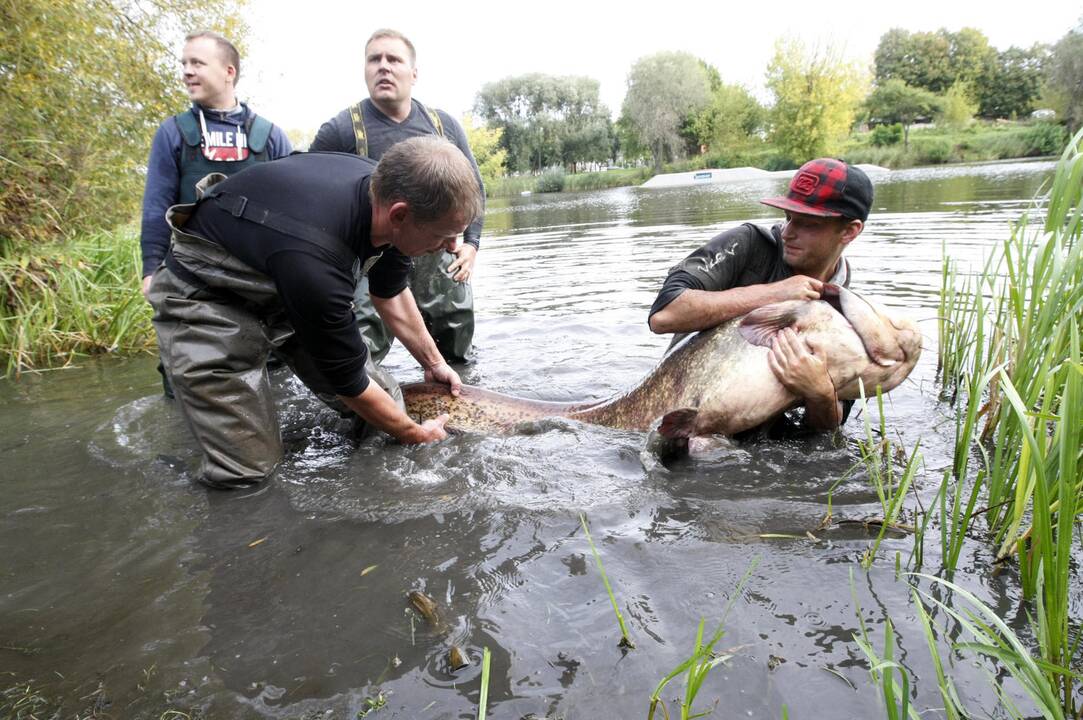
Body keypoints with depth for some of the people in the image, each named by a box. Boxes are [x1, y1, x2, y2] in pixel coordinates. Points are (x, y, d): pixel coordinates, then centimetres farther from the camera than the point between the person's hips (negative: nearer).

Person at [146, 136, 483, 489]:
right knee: (247, 469, -12)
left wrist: (433, 363, 9)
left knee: (379, 403, -1)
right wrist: (415, 435, -10)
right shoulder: (313, 260, -42)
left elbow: (391, 294, 3)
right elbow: (349, 383, -25)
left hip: (284, 284, 7)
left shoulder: (386, 189, -19)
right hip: (206, 297, -7)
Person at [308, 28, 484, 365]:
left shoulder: (445, 125, 5)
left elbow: (473, 187, 17)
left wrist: (471, 242, 6)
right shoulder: (339, 130, -6)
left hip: (440, 265, 4)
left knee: (455, 360, 16)